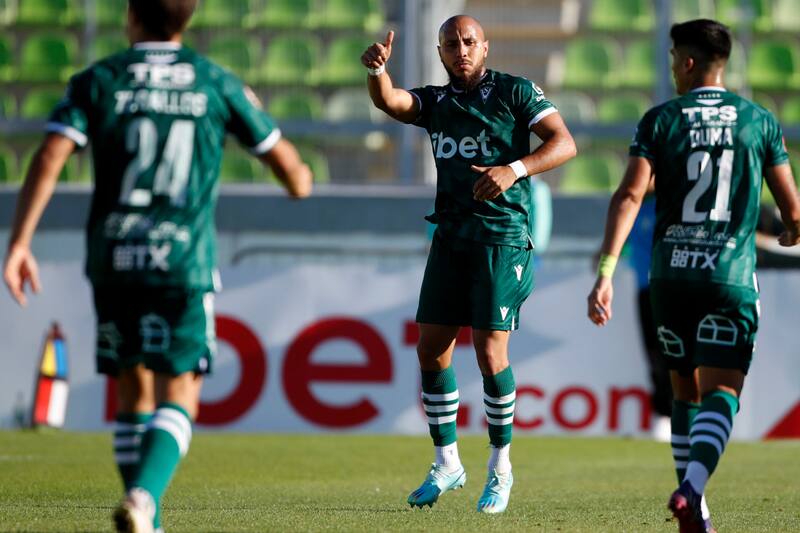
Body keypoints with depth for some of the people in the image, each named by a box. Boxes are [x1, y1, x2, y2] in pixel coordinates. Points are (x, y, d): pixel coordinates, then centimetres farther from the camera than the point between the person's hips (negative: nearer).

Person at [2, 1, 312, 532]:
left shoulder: (97, 81, 3)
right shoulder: (217, 84, 3)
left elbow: (49, 158, -10)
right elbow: (284, 160, 9)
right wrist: (300, 179, 32)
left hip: (112, 259, 2)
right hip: (184, 264, -2)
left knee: (133, 394, 16)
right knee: (178, 401, -2)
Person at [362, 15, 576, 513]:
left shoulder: (515, 92, -1)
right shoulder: (435, 101, 13)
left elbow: (564, 143, -9)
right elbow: (389, 101, -5)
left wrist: (515, 169, -25)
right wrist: (377, 69, -27)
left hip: (502, 238, -5)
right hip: (451, 238, 5)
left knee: (490, 353, -10)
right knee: (432, 349, 2)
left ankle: (500, 467, 6)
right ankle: (446, 463, 15)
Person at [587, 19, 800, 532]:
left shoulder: (660, 120, 4)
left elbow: (629, 196, -10)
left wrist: (606, 271, -14)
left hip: (670, 274, 2)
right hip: (731, 276, -2)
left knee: (686, 390, 18)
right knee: (720, 395, -7)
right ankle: (692, 490, -31)